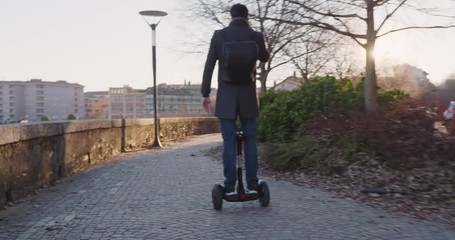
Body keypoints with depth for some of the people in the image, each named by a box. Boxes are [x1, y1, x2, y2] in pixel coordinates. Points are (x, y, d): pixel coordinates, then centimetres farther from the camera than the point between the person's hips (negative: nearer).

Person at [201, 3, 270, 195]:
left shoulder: (219, 35, -1)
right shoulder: (256, 36, 0)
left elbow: (209, 66, -2)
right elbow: (265, 58, 20)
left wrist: (205, 93, 4)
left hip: (226, 97, -1)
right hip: (248, 96, 1)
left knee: (229, 143, 1)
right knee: (250, 141, 6)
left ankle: (230, 187, 0)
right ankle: (252, 186, 5)